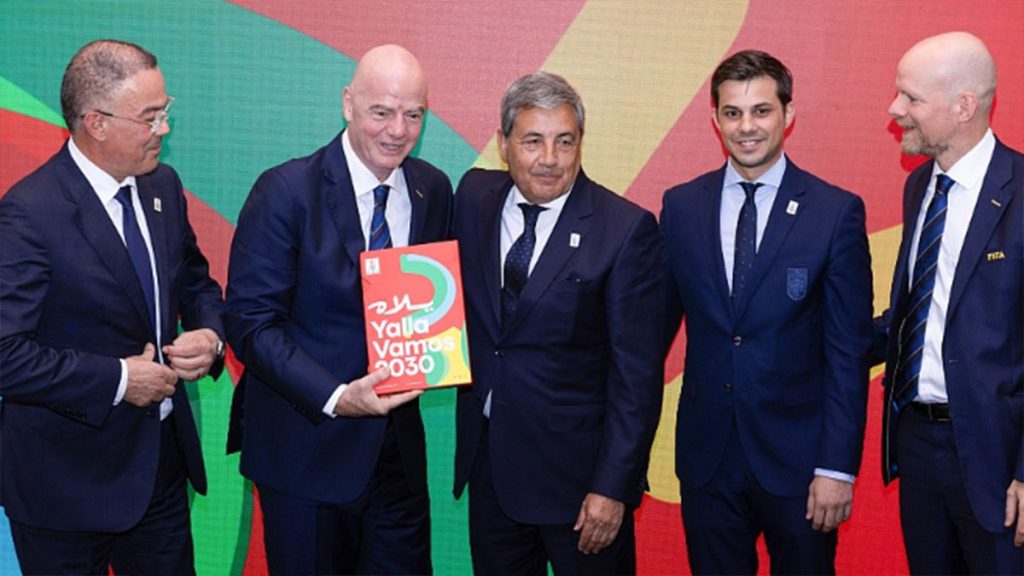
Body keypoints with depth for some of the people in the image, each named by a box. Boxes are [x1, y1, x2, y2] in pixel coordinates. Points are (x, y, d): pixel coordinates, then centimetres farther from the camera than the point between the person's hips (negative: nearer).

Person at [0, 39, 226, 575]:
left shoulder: (163, 185, 1)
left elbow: (196, 283, 14)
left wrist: (209, 335, -7)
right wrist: (117, 380, -21)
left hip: (164, 457, 6)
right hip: (69, 480, -6)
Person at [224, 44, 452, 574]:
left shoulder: (433, 189, 1)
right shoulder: (285, 192, -14)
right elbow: (251, 321, -15)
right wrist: (335, 397, -24)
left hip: (398, 438, 5)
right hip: (306, 444, -4)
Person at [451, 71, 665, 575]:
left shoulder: (627, 229, -16)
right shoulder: (475, 197, -1)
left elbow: (637, 375, -14)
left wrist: (612, 487, -16)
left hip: (578, 469, -4)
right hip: (486, 457, 5)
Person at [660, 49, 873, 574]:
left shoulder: (837, 212, -7)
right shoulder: (681, 207, 1)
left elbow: (848, 351, -7)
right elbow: (660, 320, 6)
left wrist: (838, 466, -10)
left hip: (797, 455, -2)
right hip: (706, 453, 2)